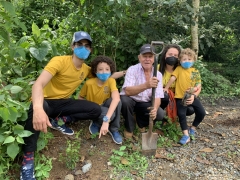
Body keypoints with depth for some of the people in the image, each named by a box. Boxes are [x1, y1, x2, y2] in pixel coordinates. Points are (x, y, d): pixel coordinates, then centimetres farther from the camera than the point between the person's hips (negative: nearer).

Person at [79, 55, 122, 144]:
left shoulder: (111, 81, -22)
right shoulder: (89, 83, -20)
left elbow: (116, 98, -40)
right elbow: (81, 97, -1)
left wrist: (106, 120, -51)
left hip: (105, 106, 2)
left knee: (117, 101, -32)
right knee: (111, 114, -35)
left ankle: (114, 129, -10)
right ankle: (96, 123, 0)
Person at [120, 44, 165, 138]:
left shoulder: (158, 74, -7)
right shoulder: (132, 69, -18)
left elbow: (157, 97, -12)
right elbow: (127, 91, -33)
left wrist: (155, 109, -36)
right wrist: (146, 85, -51)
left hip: (145, 103, 3)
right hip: (130, 101, -3)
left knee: (160, 114, -21)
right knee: (124, 100, -35)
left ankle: (141, 123, 13)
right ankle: (129, 128, -7)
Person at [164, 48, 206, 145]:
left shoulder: (195, 72, 4)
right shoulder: (179, 69, -1)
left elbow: (198, 87, 1)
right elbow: (172, 78, -9)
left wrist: (194, 96, -14)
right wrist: (166, 88, -14)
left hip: (192, 96, 3)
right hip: (180, 97, -3)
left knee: (201, 113, -1)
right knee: (181, 114, -14)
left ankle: (192, 129, 22)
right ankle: (186, 135, -6)